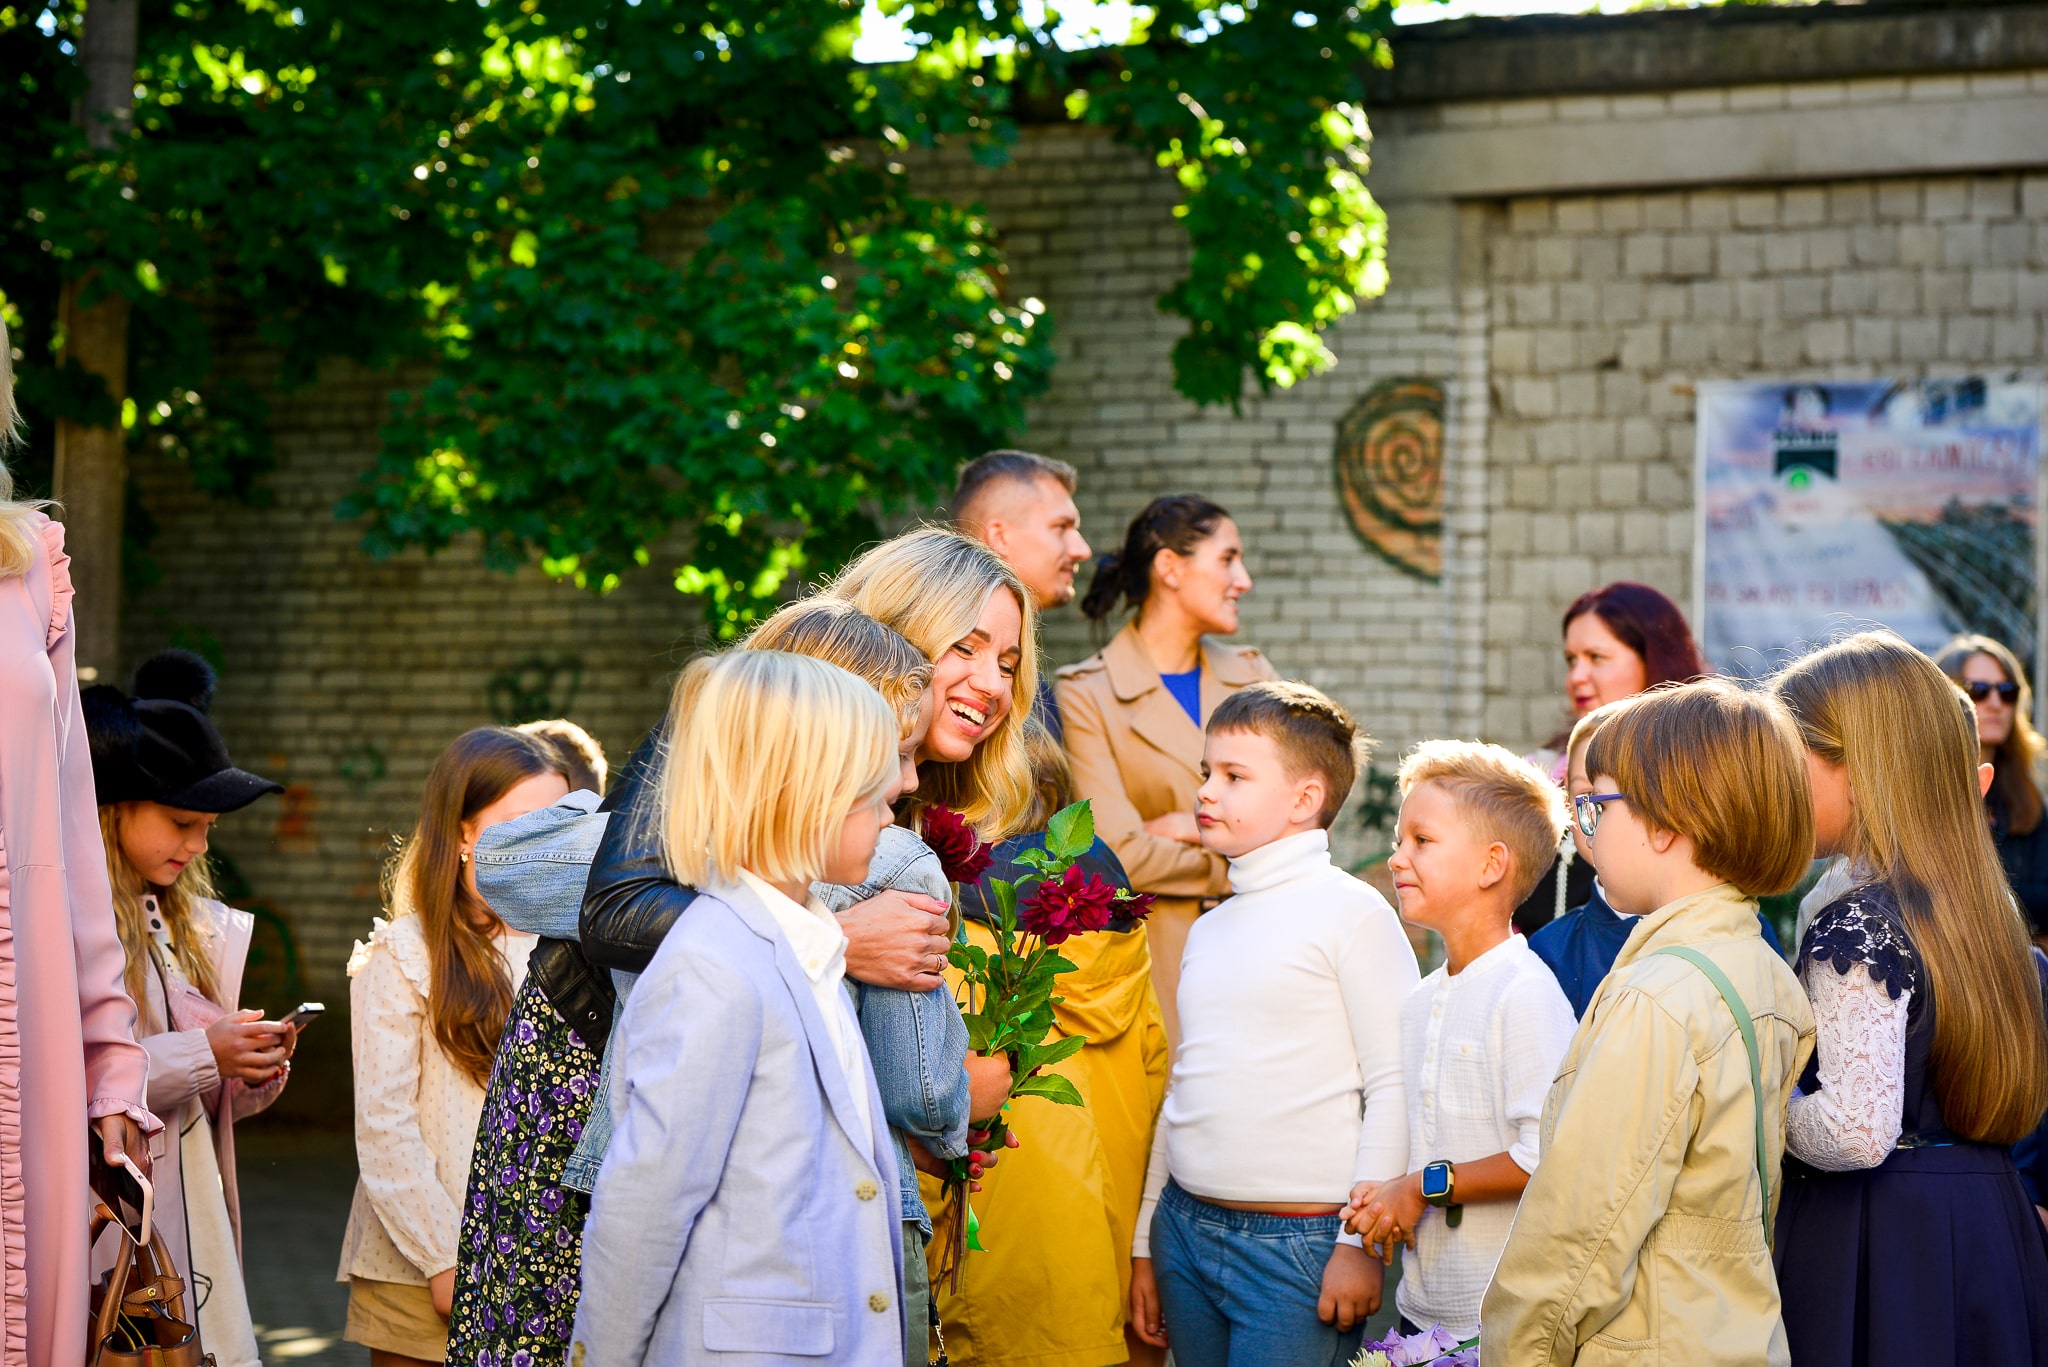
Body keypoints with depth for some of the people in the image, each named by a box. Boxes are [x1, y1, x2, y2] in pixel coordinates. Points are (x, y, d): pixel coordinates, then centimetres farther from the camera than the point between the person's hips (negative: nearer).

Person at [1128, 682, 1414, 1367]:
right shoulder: (1209, 930, 16)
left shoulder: (1351, 912, -6)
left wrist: (1361, 1241, -14)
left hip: (1299, 1243, -6)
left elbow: (1393, 1086, -10)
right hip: (1185, 1229, 7)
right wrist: (1146, 1243, 19)